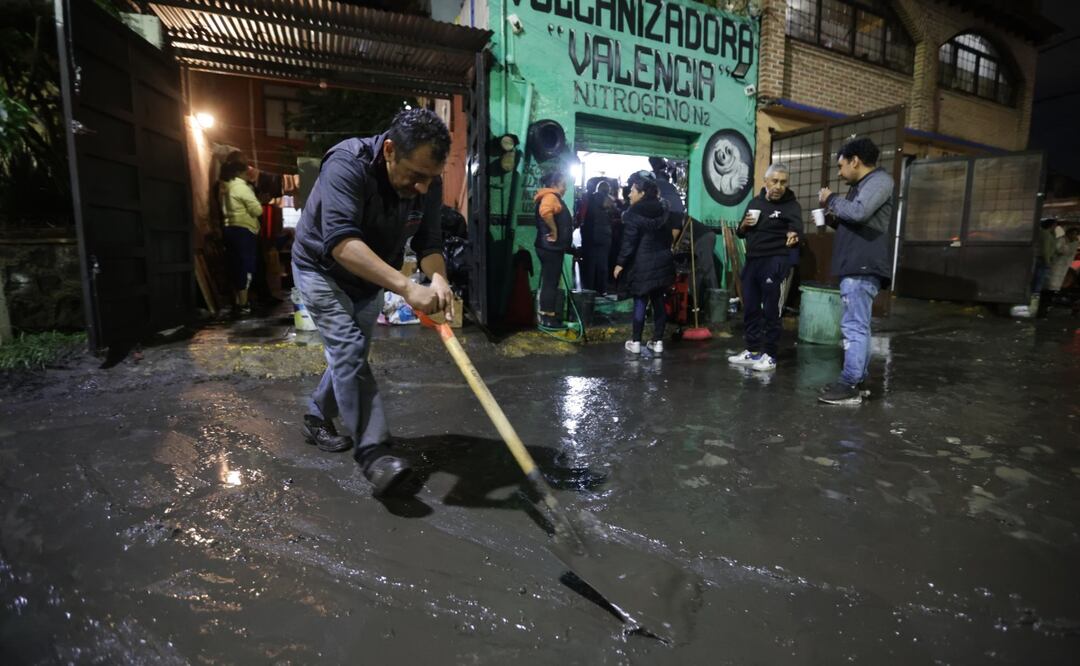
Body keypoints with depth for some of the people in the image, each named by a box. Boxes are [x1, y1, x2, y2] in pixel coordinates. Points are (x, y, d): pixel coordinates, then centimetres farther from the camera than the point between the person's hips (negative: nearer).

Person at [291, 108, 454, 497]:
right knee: (349, 349, -19)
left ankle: (317, 418, 35)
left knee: (350, 353, 14)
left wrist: (438, 279, -40)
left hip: (371, 277, 6)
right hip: (322, 268, -6)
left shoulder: (428, 183, -16)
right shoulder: (347, 165, -35)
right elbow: (341, 242, -46)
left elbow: (429, 242, -16)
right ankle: (374, 452, -18)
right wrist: (406, 287, -56)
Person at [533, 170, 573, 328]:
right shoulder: (550, 196, -14)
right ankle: (546, 317, 0)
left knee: (550, 281, 15)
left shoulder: (554, 197, 20)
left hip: (552, 247, 11)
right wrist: (554, 230, -24)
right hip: (550, 247, -11)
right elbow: (545, 212, -36)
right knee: (550, 282, -5)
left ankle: (547, 313, 24)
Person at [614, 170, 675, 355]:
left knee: (640, 302, 1)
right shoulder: (663, 211, 10)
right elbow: (668, 238, 18)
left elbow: (628, 243, -15)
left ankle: (636, 342, 7)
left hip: (642, 265, -6)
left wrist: (620, 263, -7)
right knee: (659, 301, 9)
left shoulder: (633, 214, -12)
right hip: (662, 262, 6)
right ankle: (658, 341, 13)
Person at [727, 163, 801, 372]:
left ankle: (769, 355, 6)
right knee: (750, 308, 11)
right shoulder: (755, 202, 11)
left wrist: (793, 236, -47)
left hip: (775, 262, -6)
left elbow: (797, 228, -23)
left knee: (771, 310, -3)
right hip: (752, 261, 6)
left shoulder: (791, 205, -6)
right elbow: (740, 233, 18)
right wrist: (744, 225, -5)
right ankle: (752, 351, 22)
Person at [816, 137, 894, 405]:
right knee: (858, 326, 12)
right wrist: (831, 218, 11)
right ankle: (858, 381, 19)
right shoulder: (861, 185, 23)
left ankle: (849, 386, -9)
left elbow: (859, 213, -22)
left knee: (854, 326, -11)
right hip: (855, 268, 10)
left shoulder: (879, 180, -6)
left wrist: (831, 199, -7)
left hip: (863, 269, -10)